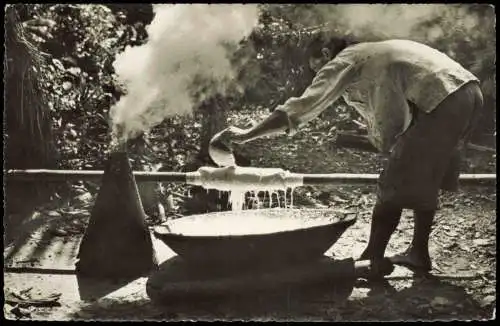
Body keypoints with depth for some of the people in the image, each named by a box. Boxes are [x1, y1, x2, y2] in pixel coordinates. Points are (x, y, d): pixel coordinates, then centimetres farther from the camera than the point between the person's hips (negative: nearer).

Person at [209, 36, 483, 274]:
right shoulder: (372, 54, 28)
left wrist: (244, 135, -2)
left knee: (394, 185, -1)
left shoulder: (343, 62, 3)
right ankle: (419, 253, 27)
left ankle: (373, 259, 7)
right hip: (468, 89, 9)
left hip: (442, 100, -9)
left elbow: (299, 109, -4)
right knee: (423, 179, 20)